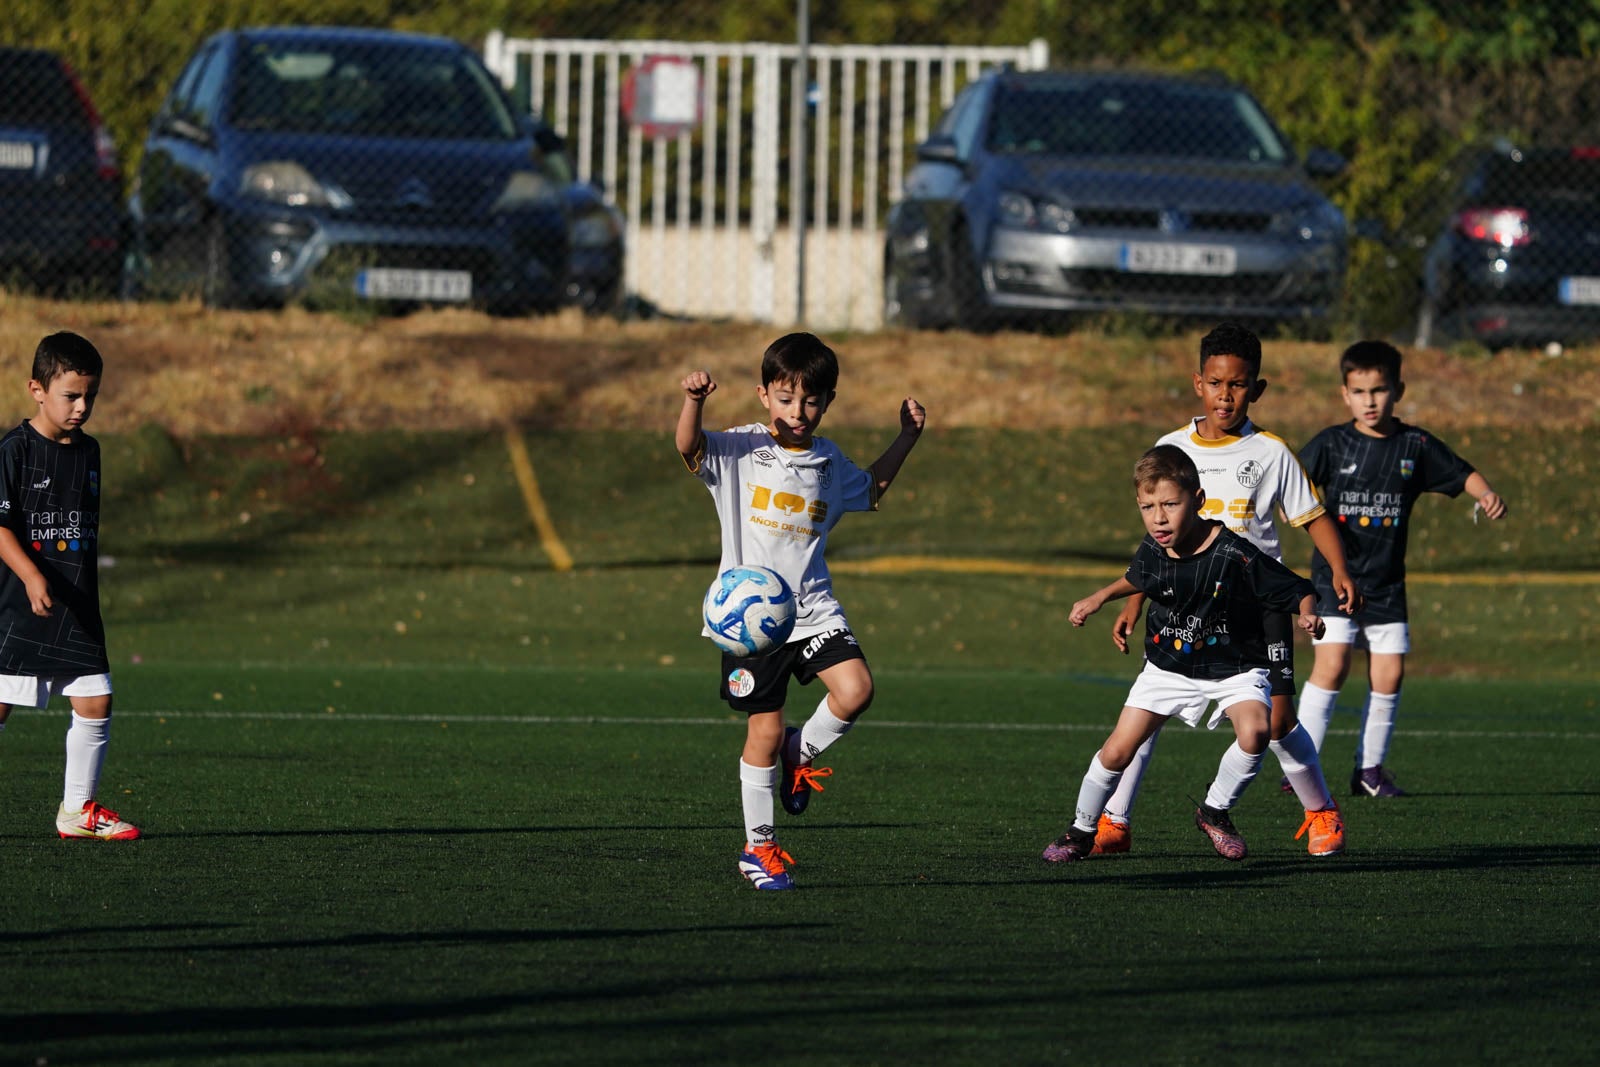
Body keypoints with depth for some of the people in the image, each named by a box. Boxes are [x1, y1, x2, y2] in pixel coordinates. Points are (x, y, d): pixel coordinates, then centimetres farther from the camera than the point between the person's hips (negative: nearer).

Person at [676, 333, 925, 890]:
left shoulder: (828, 461, 9)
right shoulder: (741, 449, -4)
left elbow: (870, 489, 30)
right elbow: (689, 447, -22)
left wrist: (907, 436, 21)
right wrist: (693, 401, -40)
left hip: (812, 608, 4)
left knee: (855, 690, -19)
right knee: (764, 730, -1)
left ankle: (801, 752, 12)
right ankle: (759, 848, 15)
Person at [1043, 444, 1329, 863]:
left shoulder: (1236, 556, -27)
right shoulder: (1152, 552, -11)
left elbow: (1297, 591, -21)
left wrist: (1307, 614, -40)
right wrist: (1099, 598, 16)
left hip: (1234, 666, -3)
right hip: (1168, 667, 3)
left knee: (1255, 731, -30)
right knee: (1118, 750, -2)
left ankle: (1215, 811, -5)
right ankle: (1081, 832, 21)